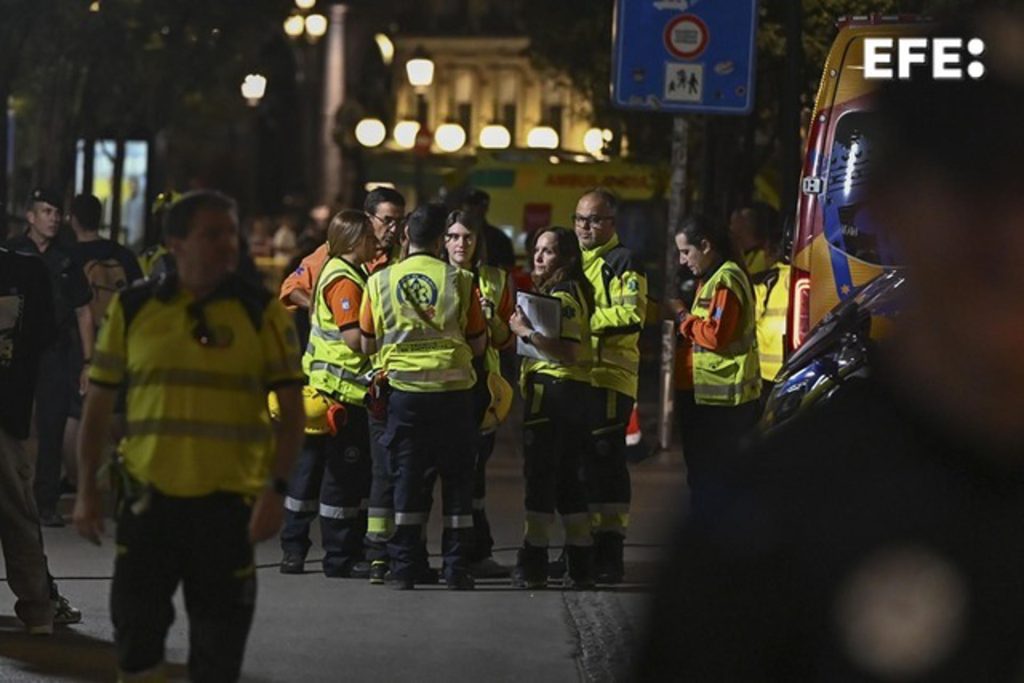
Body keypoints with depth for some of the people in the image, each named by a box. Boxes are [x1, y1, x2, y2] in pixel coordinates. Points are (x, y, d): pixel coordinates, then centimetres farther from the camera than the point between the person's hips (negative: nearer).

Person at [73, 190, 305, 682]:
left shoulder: (262, 313, -1)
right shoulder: (132, 309, 4)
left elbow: (291, 409, -1)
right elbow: (99, 403, 9)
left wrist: (276, 490, -11)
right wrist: (86, 491, 5)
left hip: (229, 502, -1)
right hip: (148, 498, 1)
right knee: (135, 628, 3)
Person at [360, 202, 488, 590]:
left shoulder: (380, 281, 1)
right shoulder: (459, 281, -3)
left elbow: (368, 345, 8)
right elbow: (478, 344, 3)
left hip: (405, 390, 1)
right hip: (454, 389, -1)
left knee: (408, 480, 7)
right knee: (457, 481, 7)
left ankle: (404, 569, 5)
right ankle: (456, 569, 7)